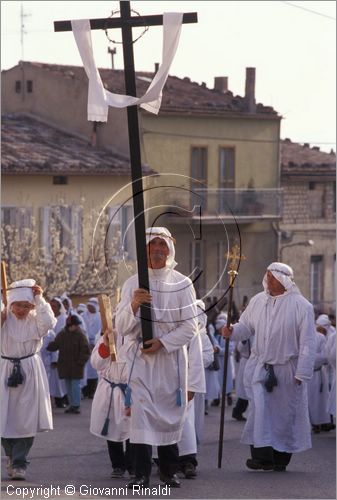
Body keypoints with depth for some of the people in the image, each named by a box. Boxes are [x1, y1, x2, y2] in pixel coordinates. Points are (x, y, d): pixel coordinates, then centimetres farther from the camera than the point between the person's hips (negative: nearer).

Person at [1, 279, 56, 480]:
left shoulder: (35, 320, -2)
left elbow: (48, 323, -23)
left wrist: (40, 299, -17)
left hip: (29, 372, -1)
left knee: (26, 419, -5)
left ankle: (19, 463, 3)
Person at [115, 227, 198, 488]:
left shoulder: (182, 283, 2)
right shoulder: (133, 284, 4)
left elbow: (190, 326, -2)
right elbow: (122, 327, 0)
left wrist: (163, 342, -13)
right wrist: (133, 305, -19)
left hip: (171, 357, 0)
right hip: (140, 358, 0)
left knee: (170, 412, 4)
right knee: (141, 411, -9)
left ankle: (170, 471, 15)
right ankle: (141, 473, -8)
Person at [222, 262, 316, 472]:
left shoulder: (301, 306, -8)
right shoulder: (258, 301, 4)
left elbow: (308, 343, -8)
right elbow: (246, 326, 15)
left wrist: (302, 373, -12)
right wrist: (232, 331, -8)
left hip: (287, 369, -2)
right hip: (260, 366, 2)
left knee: (285, 414, 6)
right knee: (259, 408, -13)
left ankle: (281, 456, 18)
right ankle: (263, 453, -15)